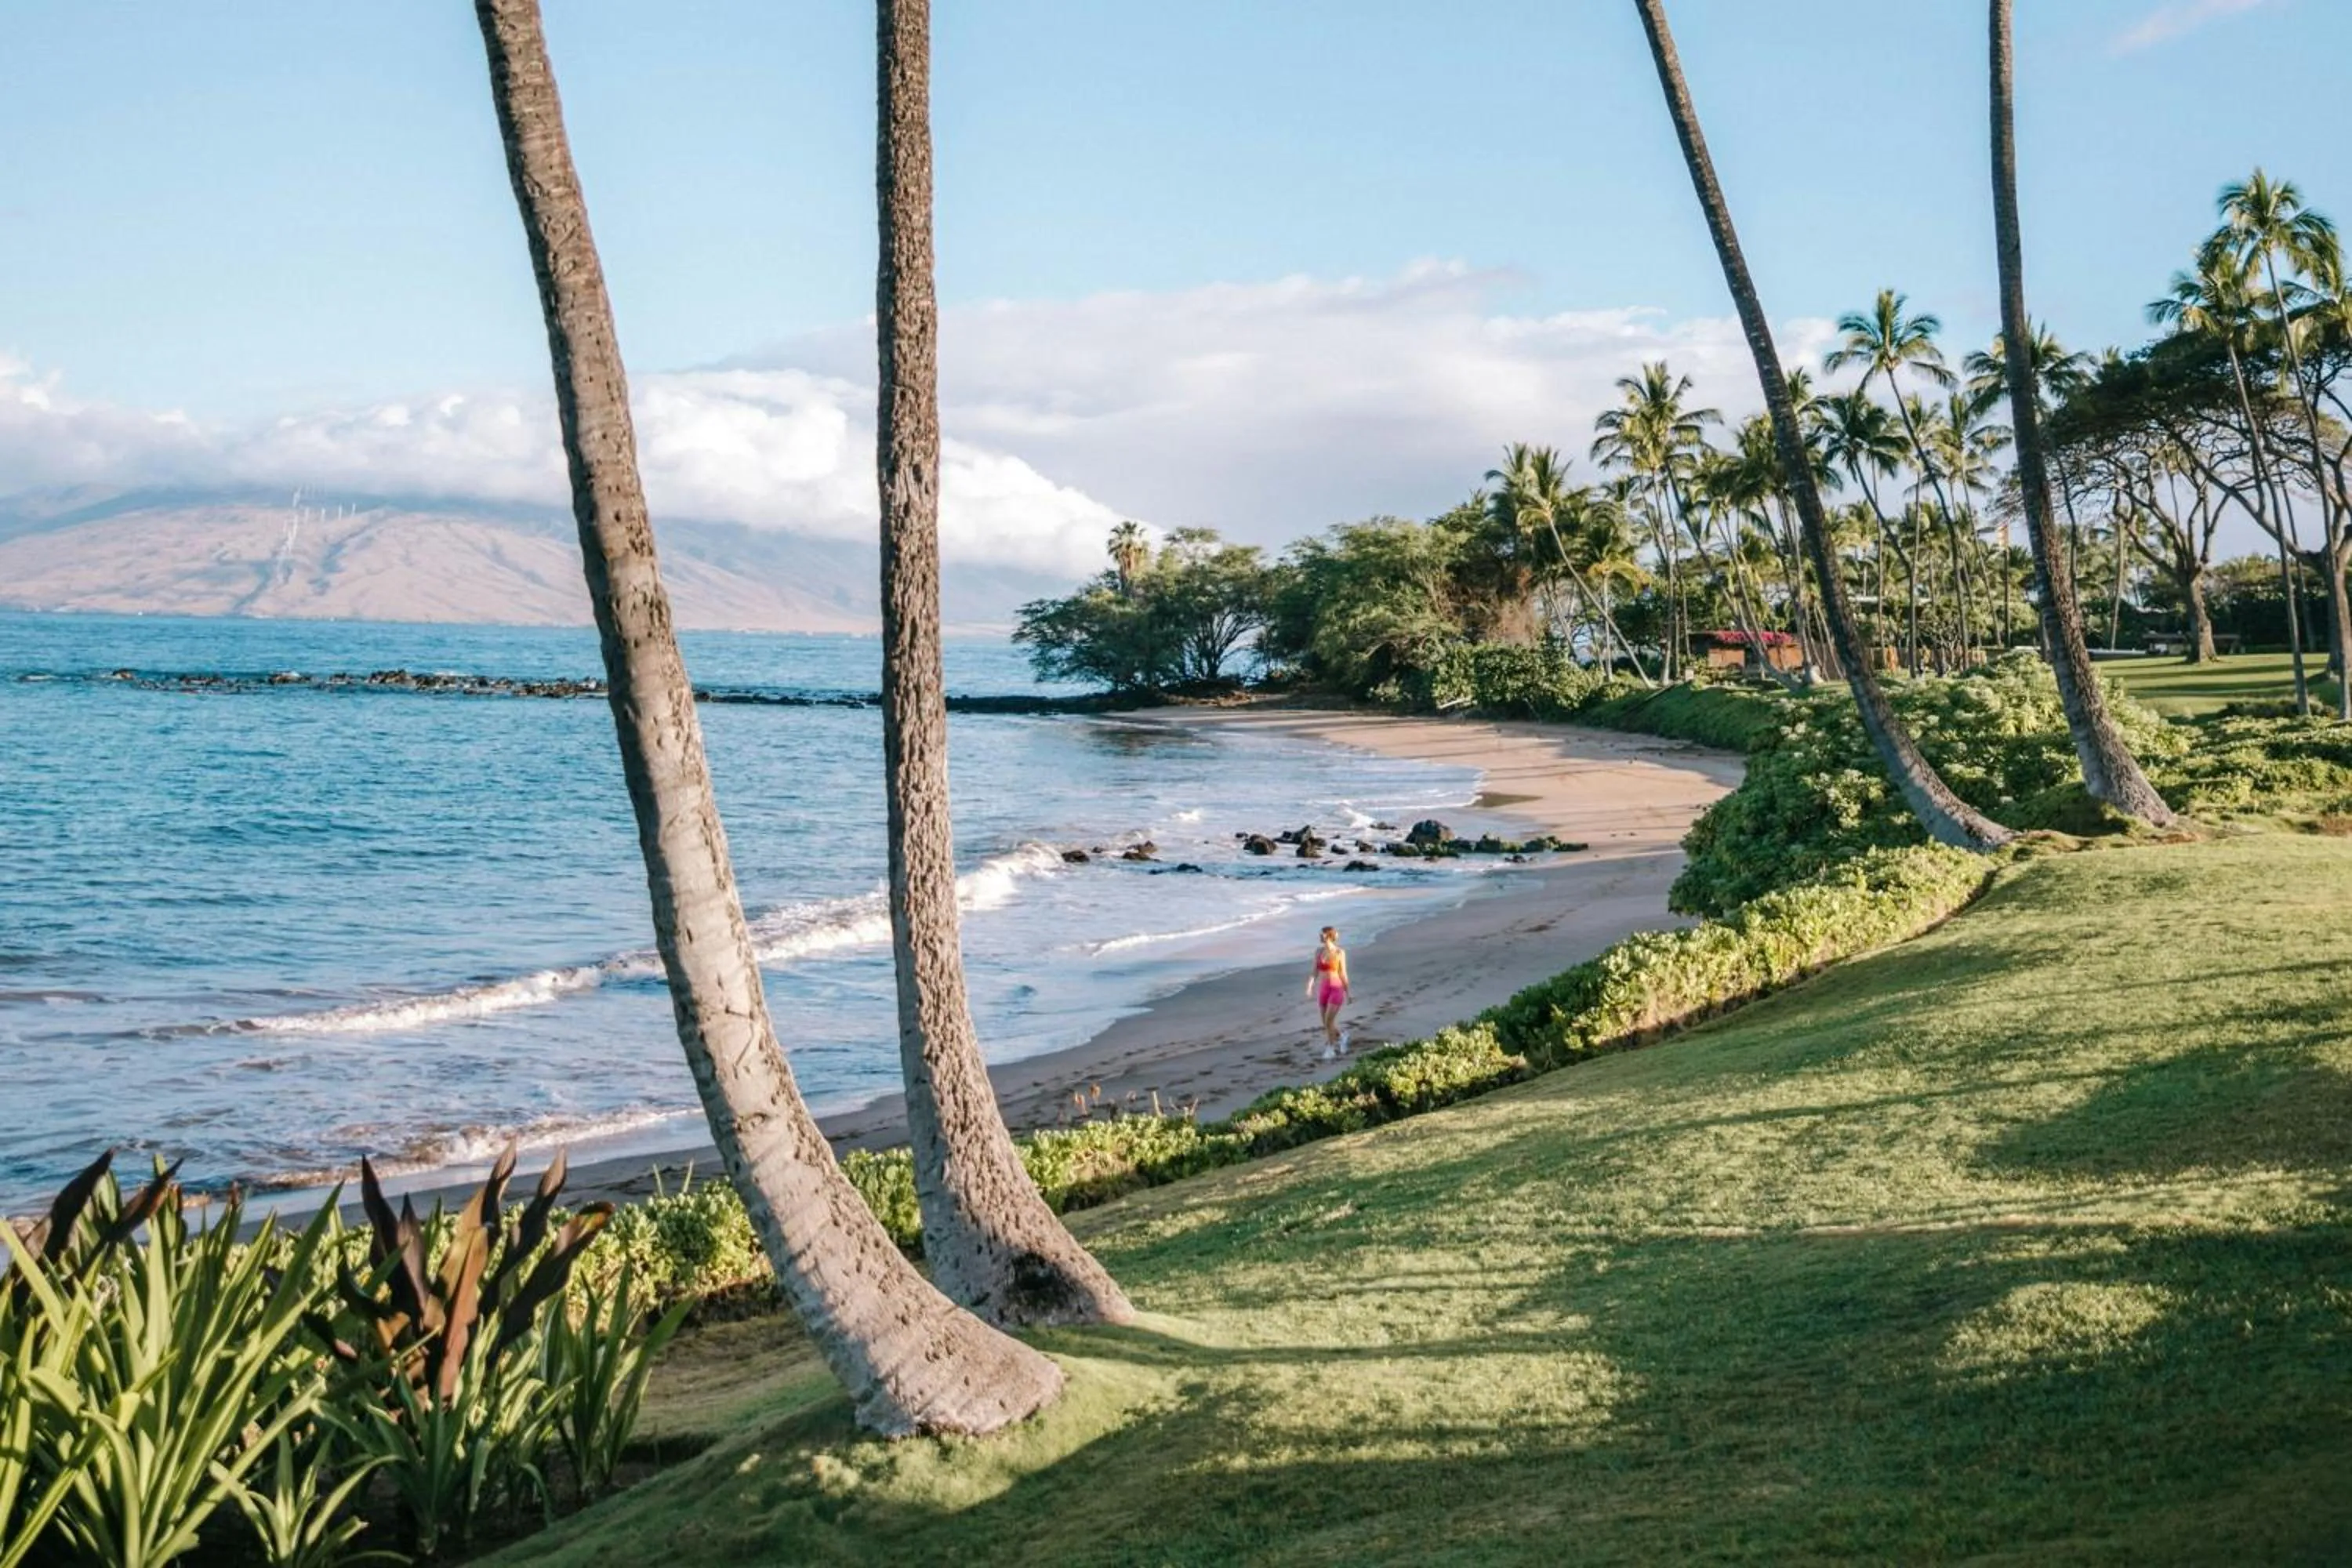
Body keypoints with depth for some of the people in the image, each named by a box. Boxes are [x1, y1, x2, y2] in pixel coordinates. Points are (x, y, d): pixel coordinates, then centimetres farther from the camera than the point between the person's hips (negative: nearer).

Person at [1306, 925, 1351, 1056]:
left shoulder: (1340, 952, -7)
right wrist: (1310, 986, -11)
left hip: (1336, 989, -5)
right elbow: (1315, 972, 5)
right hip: (1323, 989, 5)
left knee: (1329, 1022, -13)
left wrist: (1347, 994, 2)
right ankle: (1341, 1035, 40)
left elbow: (1343, 974, -2)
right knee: (1327, 1024, 11)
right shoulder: (1318, 951, 4)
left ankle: (1331, 1049, 4)